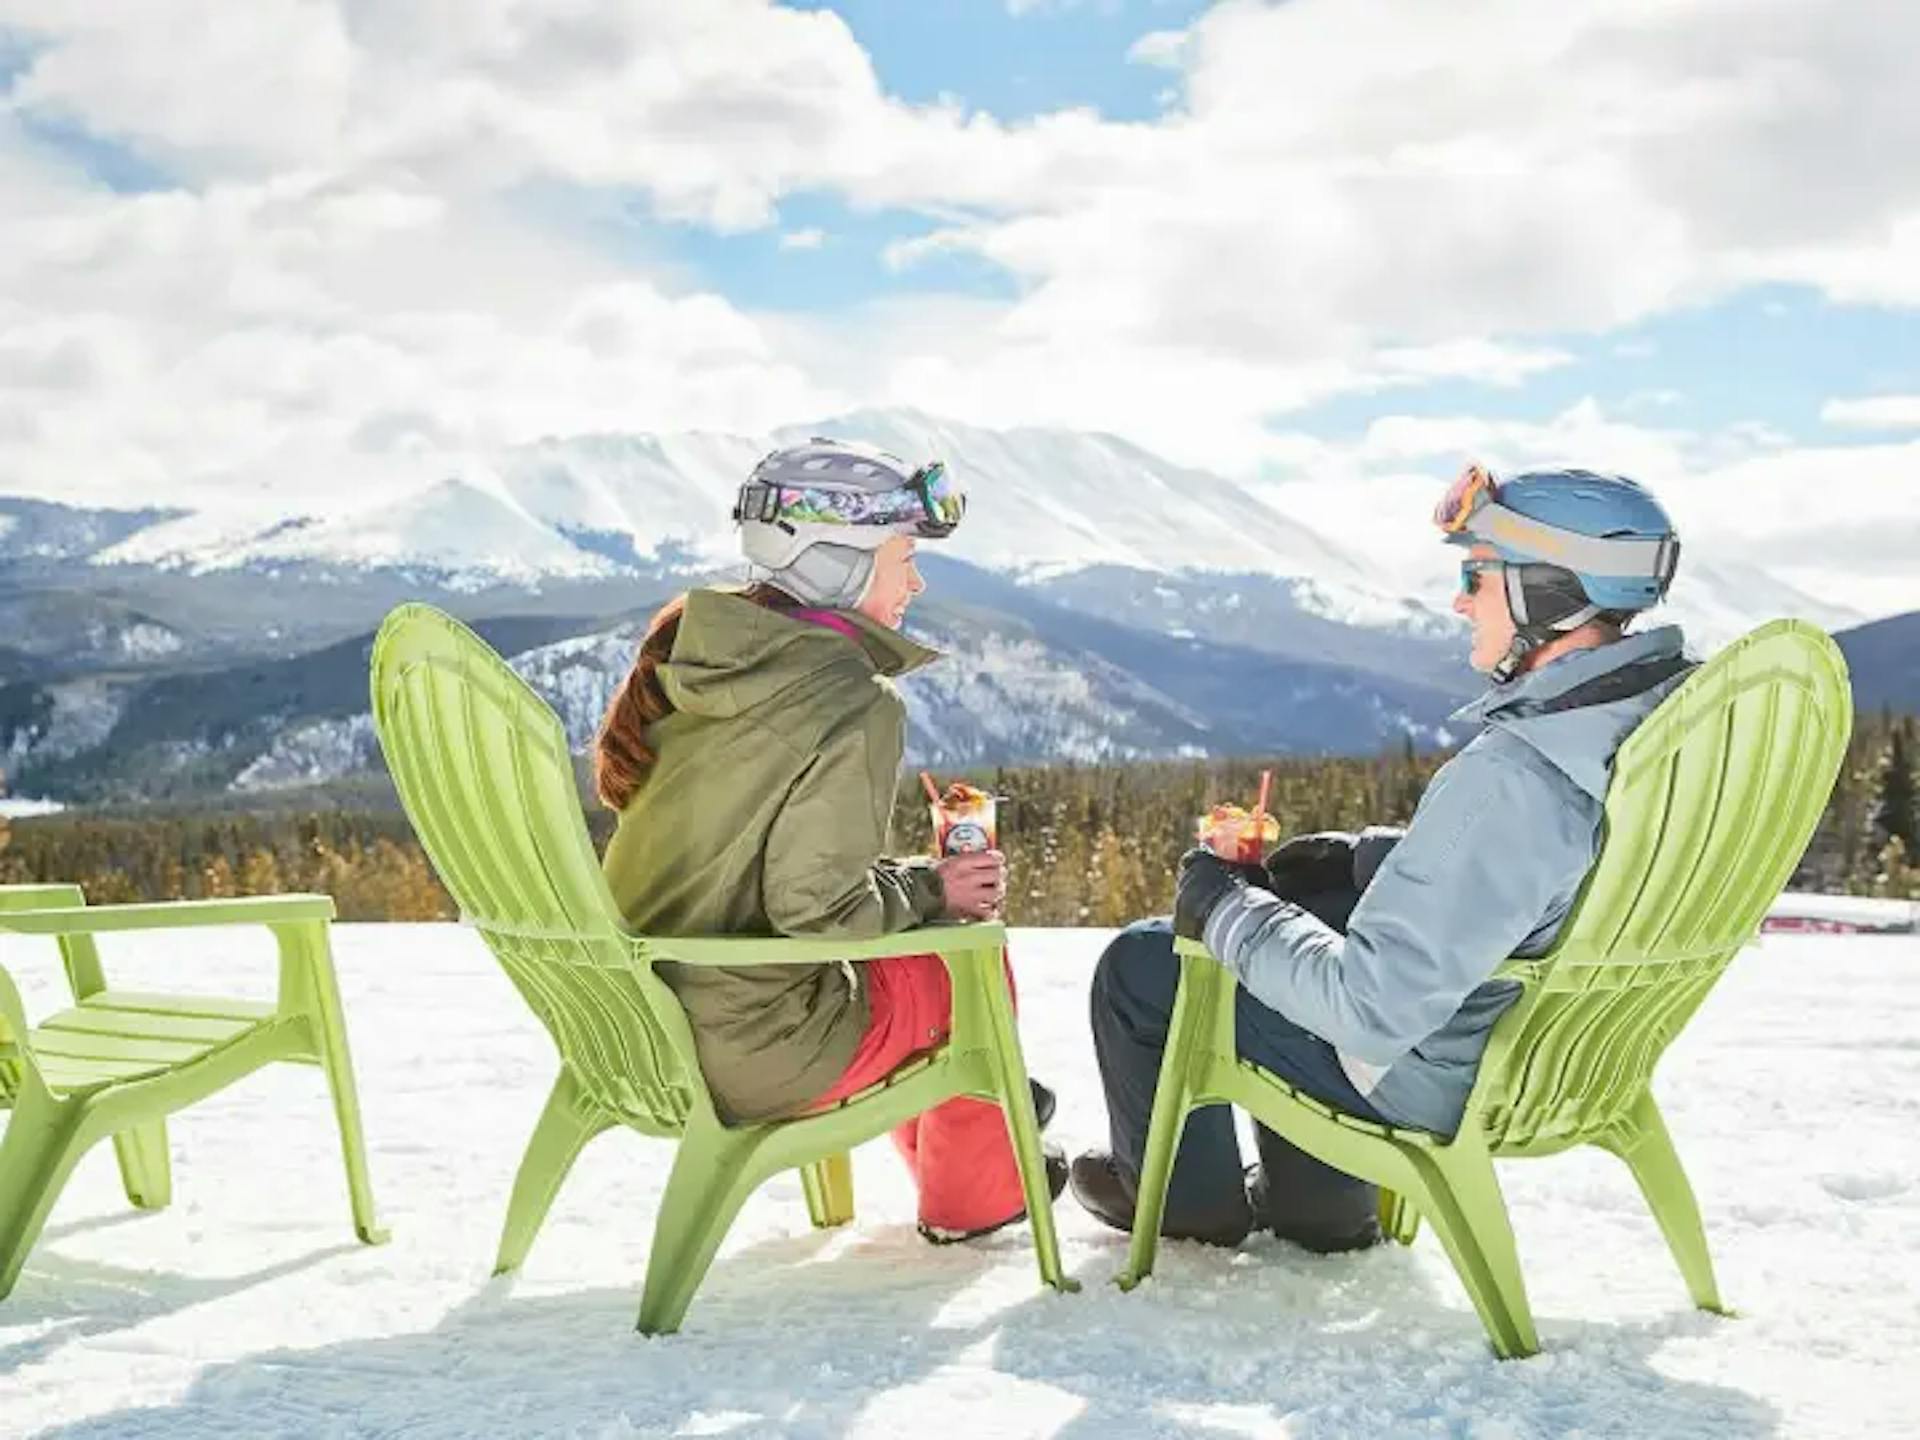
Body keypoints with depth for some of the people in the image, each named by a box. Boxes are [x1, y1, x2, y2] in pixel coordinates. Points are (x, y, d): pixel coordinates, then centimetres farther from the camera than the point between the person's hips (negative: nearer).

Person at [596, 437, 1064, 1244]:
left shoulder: (689, 651, 2)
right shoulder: (851, 707, -21)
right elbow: (817, 907, -24)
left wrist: (909, 879, 11)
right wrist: (930, 890, -5)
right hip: (750, 1060, -8)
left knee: (910, 933, 28)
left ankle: (933, 1145, 48)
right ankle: (969, 1192, 33)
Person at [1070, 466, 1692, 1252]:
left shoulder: (1510, 777, -36)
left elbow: (1373, 1010, -32)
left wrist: (1223, 910, -17)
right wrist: (1356, 857, 4)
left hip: (1434, 1079, -8)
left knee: (1141, 963, 7)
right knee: (1291, 894, 28)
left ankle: (1190, 1200, 33)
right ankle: (1317, 1201, 35)